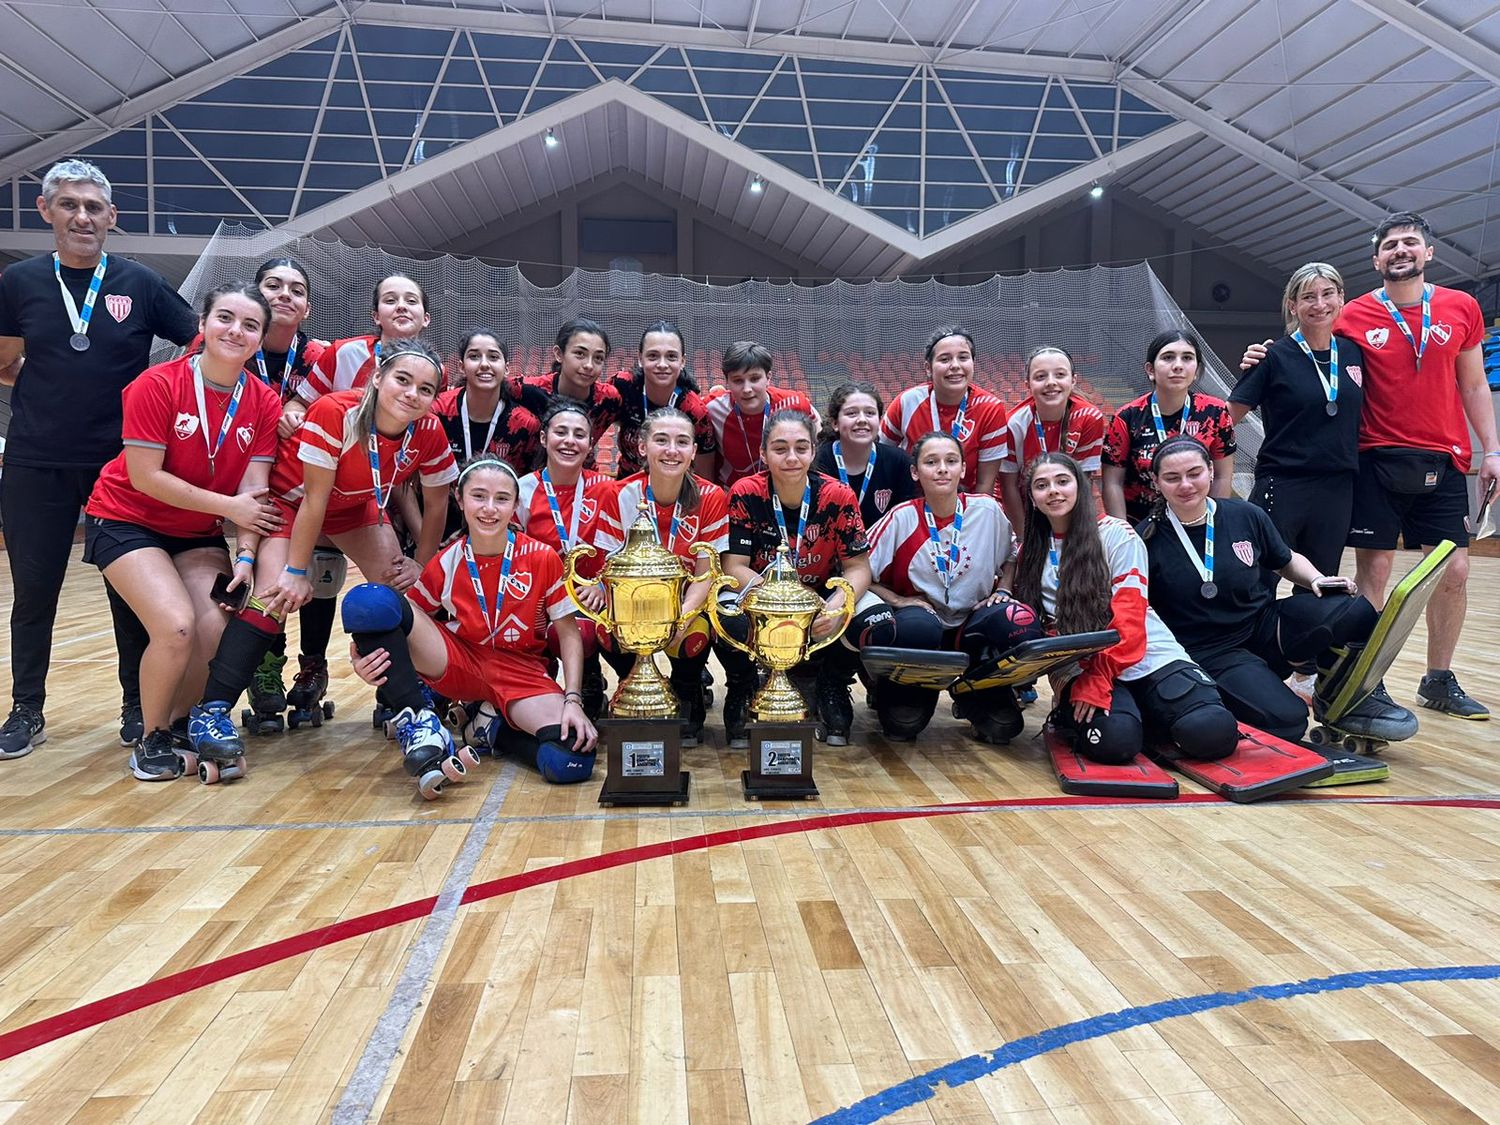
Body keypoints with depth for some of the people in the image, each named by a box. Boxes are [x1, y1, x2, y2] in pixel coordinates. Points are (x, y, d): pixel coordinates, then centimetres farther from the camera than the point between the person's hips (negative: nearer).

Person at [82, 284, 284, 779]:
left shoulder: (265, 403, -7)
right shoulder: (158, 384, -18)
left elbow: (254, 489, -11)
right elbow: (144, 477, -19)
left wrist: (246, 557, -22)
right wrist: (228, 506, -17)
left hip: (200, 534, 4)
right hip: (126, 521, -4)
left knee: (218, 630, -17)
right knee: (176, 626, -23)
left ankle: (181, 725, 12)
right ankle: (151, 738, 3)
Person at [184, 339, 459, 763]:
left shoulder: (429, 433, -22)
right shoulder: (334, 413, -35)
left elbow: (435, 502, -5)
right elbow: (314, 499, -28)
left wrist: (420, 565, -1)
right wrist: (296, 572, -23)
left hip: (354, 506, 5)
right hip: (289, 498, -5)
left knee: (400, 587, -7)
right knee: (277, 594, -23)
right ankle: (210, 711, -16)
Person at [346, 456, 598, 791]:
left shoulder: (542, 557, -9)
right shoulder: (445, 563, -5)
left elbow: (568, 633, -4)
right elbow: (405, 621, 2)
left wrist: (573, 701, -16)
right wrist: (366, 657, -21)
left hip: (521, 673, -1)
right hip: (456, 664, 1)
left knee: (574, 758, -32)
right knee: (368, 601, -24)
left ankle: (496, 730, 1)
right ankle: (418, 722, -18)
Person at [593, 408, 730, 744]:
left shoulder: (711, 498, -11)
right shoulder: (618, 495, -11)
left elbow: (705, 575, -9)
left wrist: (681, 618, -29)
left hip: (688, 602, 0)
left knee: (695, 636, -33)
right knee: (611, 632, -31)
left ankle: (688, 698, 3)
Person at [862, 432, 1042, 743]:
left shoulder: (988, 510, -3)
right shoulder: (901, 518, -9)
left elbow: (1009, 559, 15)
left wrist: (1002, 591, -2)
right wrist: (899, 601, -17)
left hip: (972, 629, 3)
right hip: (921, 624, -3)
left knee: (1021, 624, -29)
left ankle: (974, 701, 0)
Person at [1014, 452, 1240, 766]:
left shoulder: (1115, 533, 0)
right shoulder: (1029, 552, 12)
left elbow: (1129, 617, -8)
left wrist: (1098, 680, -19)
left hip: (1149, 658, 0)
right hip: (1079, 668, 1)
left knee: (1212, 733, -24)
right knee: (1114, 742, -31)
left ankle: (1144, 714, 7)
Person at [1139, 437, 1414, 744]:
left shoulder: (1246, 515, 3)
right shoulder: (1147, 540, -9)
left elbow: (1287, 561, 20)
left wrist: (1318, 580, 0)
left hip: (1267, 626, 5)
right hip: (1211, 652, -5)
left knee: (1358, 611, -20)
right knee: (1286, 721, -29)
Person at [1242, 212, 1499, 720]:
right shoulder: (1355, 316, 1)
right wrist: (1266, 362, -12)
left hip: (1443, 464, 3)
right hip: (1378, 461, -2)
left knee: (1453, 572, 4)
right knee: (1373, 569, -2)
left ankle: (1439, 681, 19)